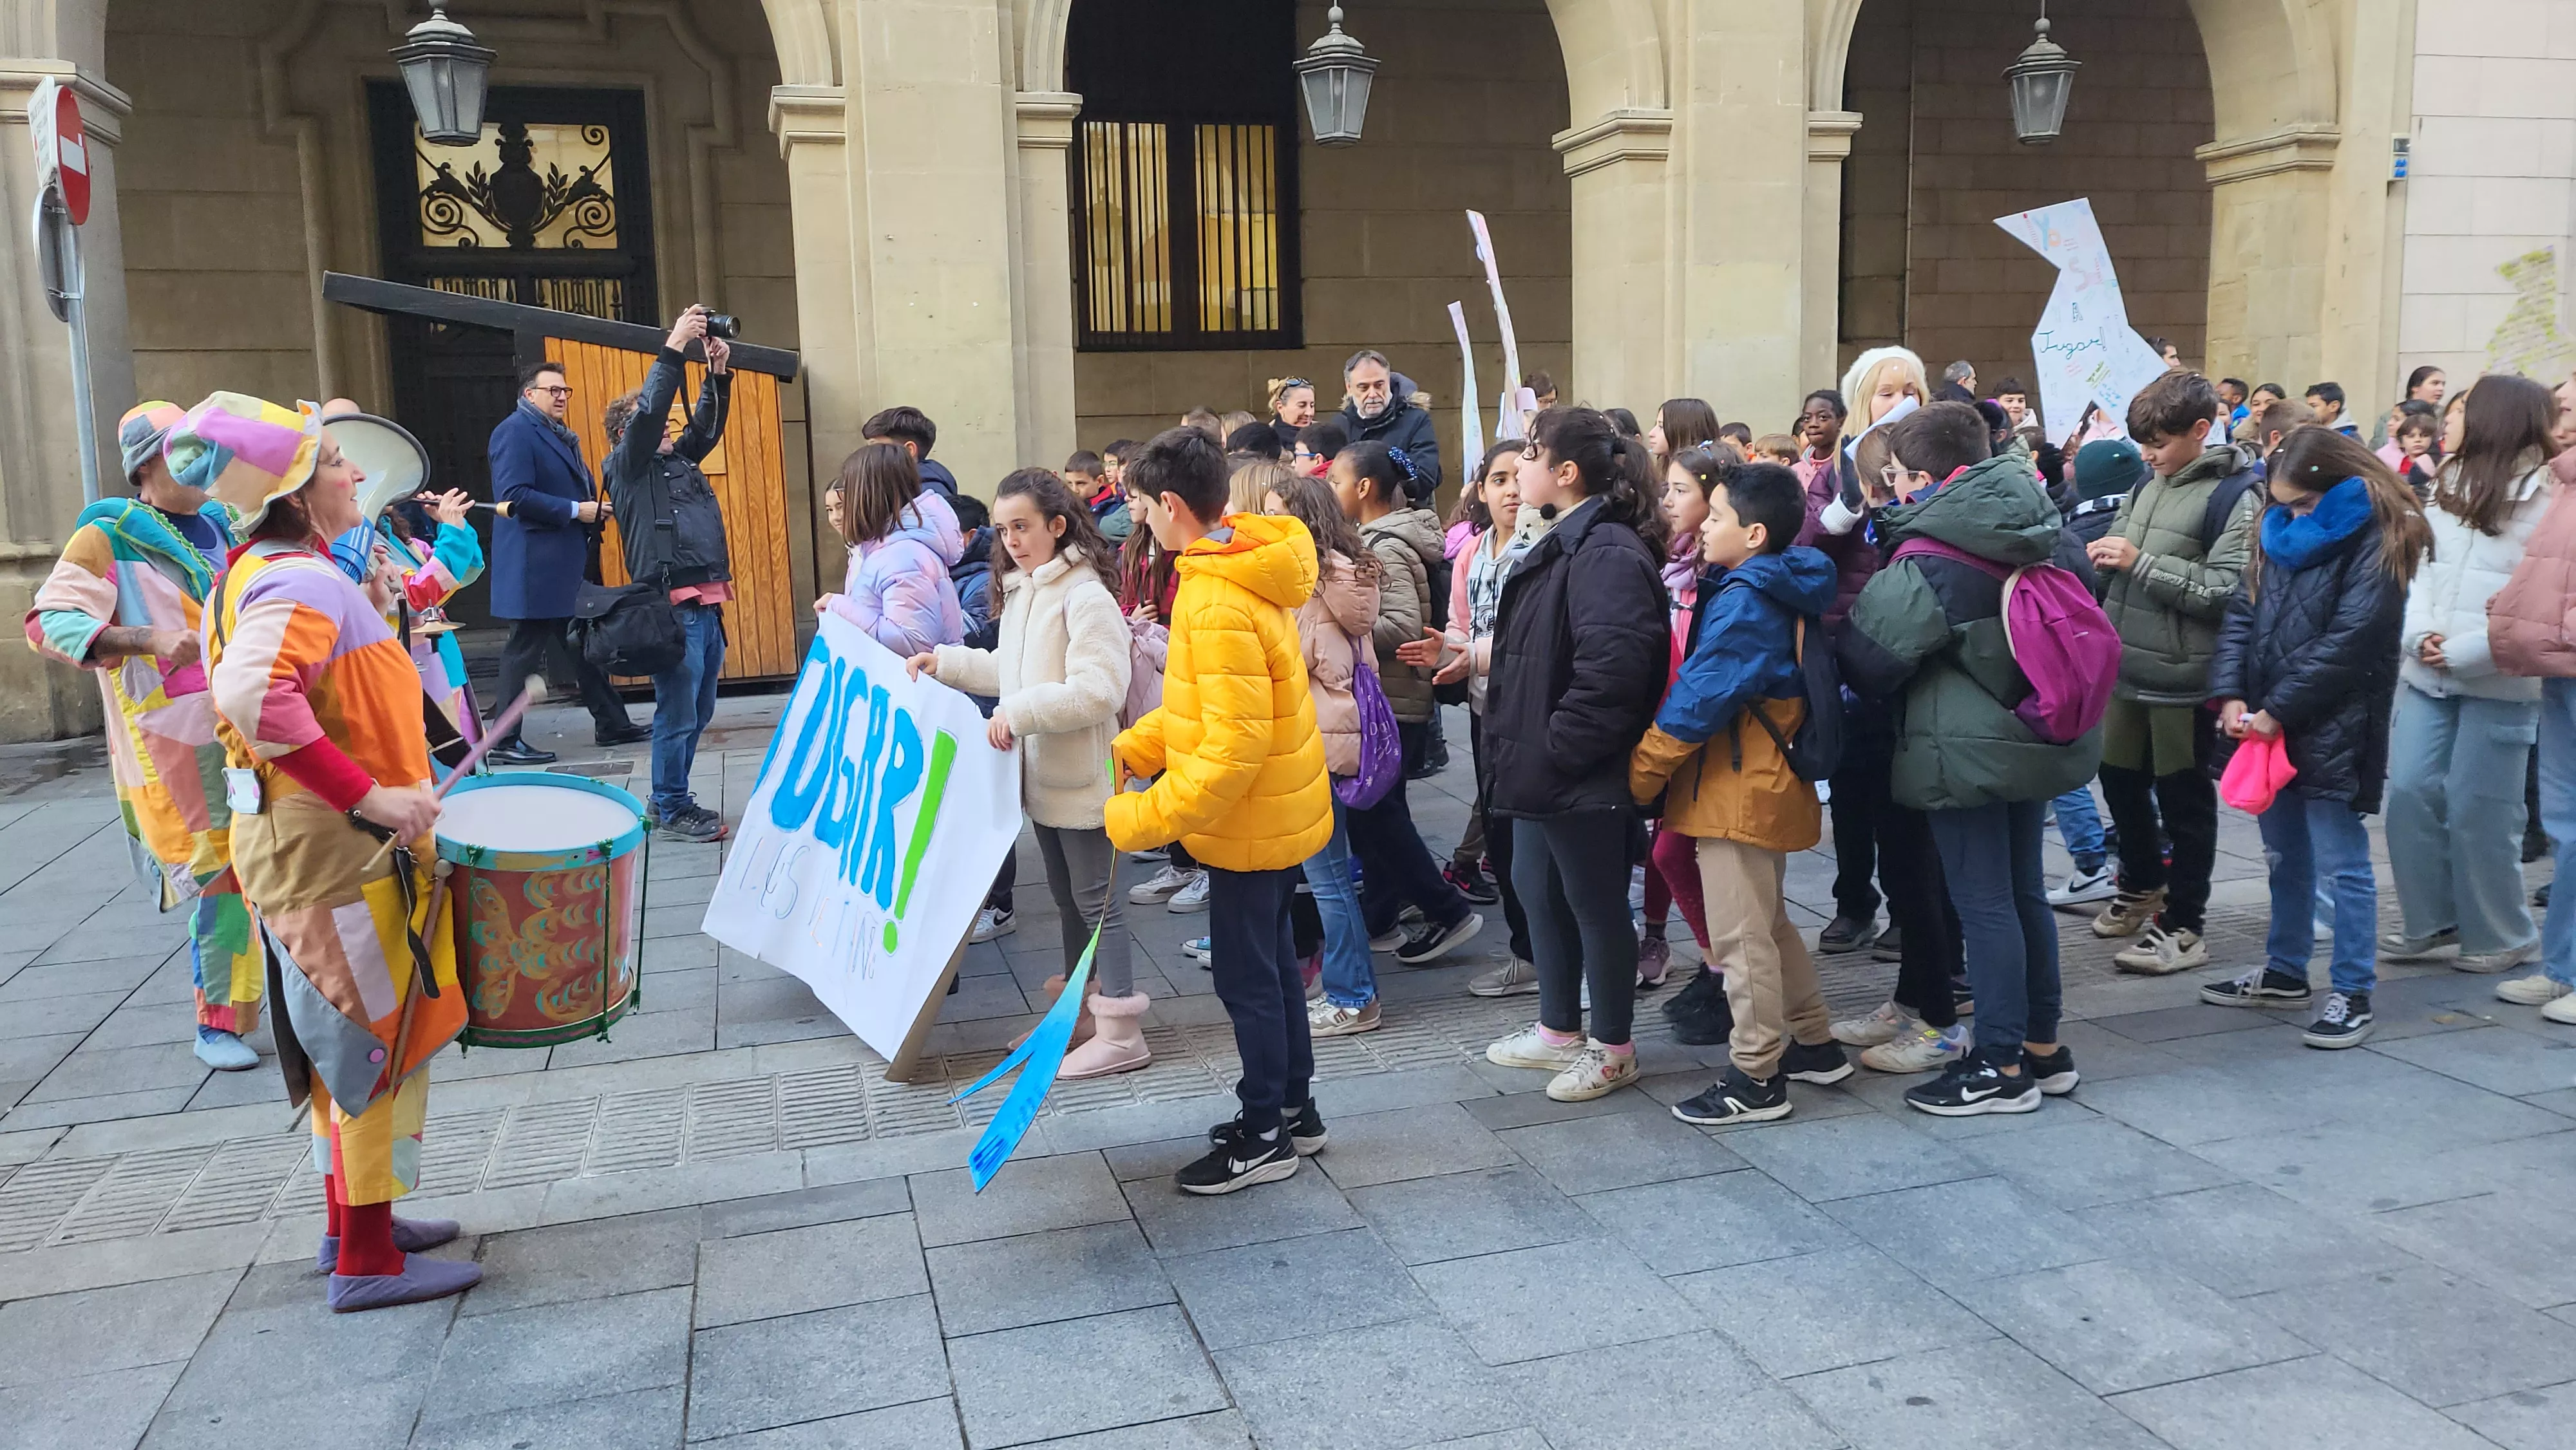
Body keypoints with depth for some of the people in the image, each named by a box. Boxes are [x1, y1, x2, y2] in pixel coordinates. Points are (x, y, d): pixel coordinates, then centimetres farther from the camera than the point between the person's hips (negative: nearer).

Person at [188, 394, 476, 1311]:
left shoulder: (254, 571, 12)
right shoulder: (305, 583, -20)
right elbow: (251, 694, -36)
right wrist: (367, 795, -33)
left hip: (299, 841, 10)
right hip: (338, 848, -10)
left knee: (344, 1041, 20)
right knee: (381, 1044, 0)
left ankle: (352, 1221, 33)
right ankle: (367, 1262, 10)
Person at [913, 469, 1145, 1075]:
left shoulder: (1087, 597, -18)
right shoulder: (1022, 592, 12)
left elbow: (1097, 690, -25)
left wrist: (1020, 712, -25)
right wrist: (944, 663, 16)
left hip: (1080, 778, -9)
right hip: (1040, 772, 9)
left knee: (1095, 899, -3)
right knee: (1065, 895, 18)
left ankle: (1121, 1034, 4)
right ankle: (1077, 1009, 31)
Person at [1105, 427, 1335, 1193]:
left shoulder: (1218, 605, -28)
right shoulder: (1246, 562, 4)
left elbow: (1232, 749, -29)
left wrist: (1137, 821, -24)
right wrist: (1131, 748, 7)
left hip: (1252, 822, -10)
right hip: (1281, 808, 10)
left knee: (1246, 977, 5)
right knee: (1270, 958, 20)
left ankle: (1264, 1138, 20)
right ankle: (1294, 1109, 35)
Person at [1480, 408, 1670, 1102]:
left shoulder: (1607, 553, -21)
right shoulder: (1564, 544, 12)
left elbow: (1611, 667, -30)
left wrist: (1557, 747, -23)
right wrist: (1520, 747, 14)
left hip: (1584, 777, -10)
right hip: (1543, 771, 10)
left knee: (1596, 905, 4)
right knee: (1538, 890, 19)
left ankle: (1613, 1049, 21)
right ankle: (1559, 1030, 35)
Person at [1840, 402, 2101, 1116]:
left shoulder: (1929, 562, -20)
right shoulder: (2045, 531, 3)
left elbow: (1868, 660, -15)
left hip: (1967, 748, -8)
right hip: (2039, 735, 8)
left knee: (1984, 903, 0)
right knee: (2025, 890, 17)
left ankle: (2003, 1068, 9)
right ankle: (2043, 1048, 28)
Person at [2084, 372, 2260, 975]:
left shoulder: (2234, 494, -13)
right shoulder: (2147, 485, 10)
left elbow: (2227, 588, -21)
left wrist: (2140, 562, -22)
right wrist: (2104, 554, 0)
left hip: (2182, 676, -7)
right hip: (2127, 667, 7)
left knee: (2183, 799, 4)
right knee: (2120, 779, 19)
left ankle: (2182, 926, 15)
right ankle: (2144, 885, 41)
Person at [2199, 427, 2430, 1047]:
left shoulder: (2376, 542, -9)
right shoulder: (2282, 531, 12)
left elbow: (2350, 641, -18)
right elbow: (2242, 612, 6)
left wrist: (2277, 710, -18)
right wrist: (2231, 693, -7)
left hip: (2333, 733, -7)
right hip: (2269, 730, 7)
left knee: (2341, 867, -1)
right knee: (2285, 856, 17)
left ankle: (2353, 995, 7)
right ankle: (2285, 971, 30)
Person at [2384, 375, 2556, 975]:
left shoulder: (2546, 498, -6)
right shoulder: (2451, 484, 13)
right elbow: (2421, 567, 11)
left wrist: (2463, 652, -16)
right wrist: (2419, 634, -6)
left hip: (2497, 680, -5)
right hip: (2427, 675, 5)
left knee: (2478, 811, 0)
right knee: (2410, 794, 3)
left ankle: (2500, 937, 17)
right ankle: (2430, 924, 18)